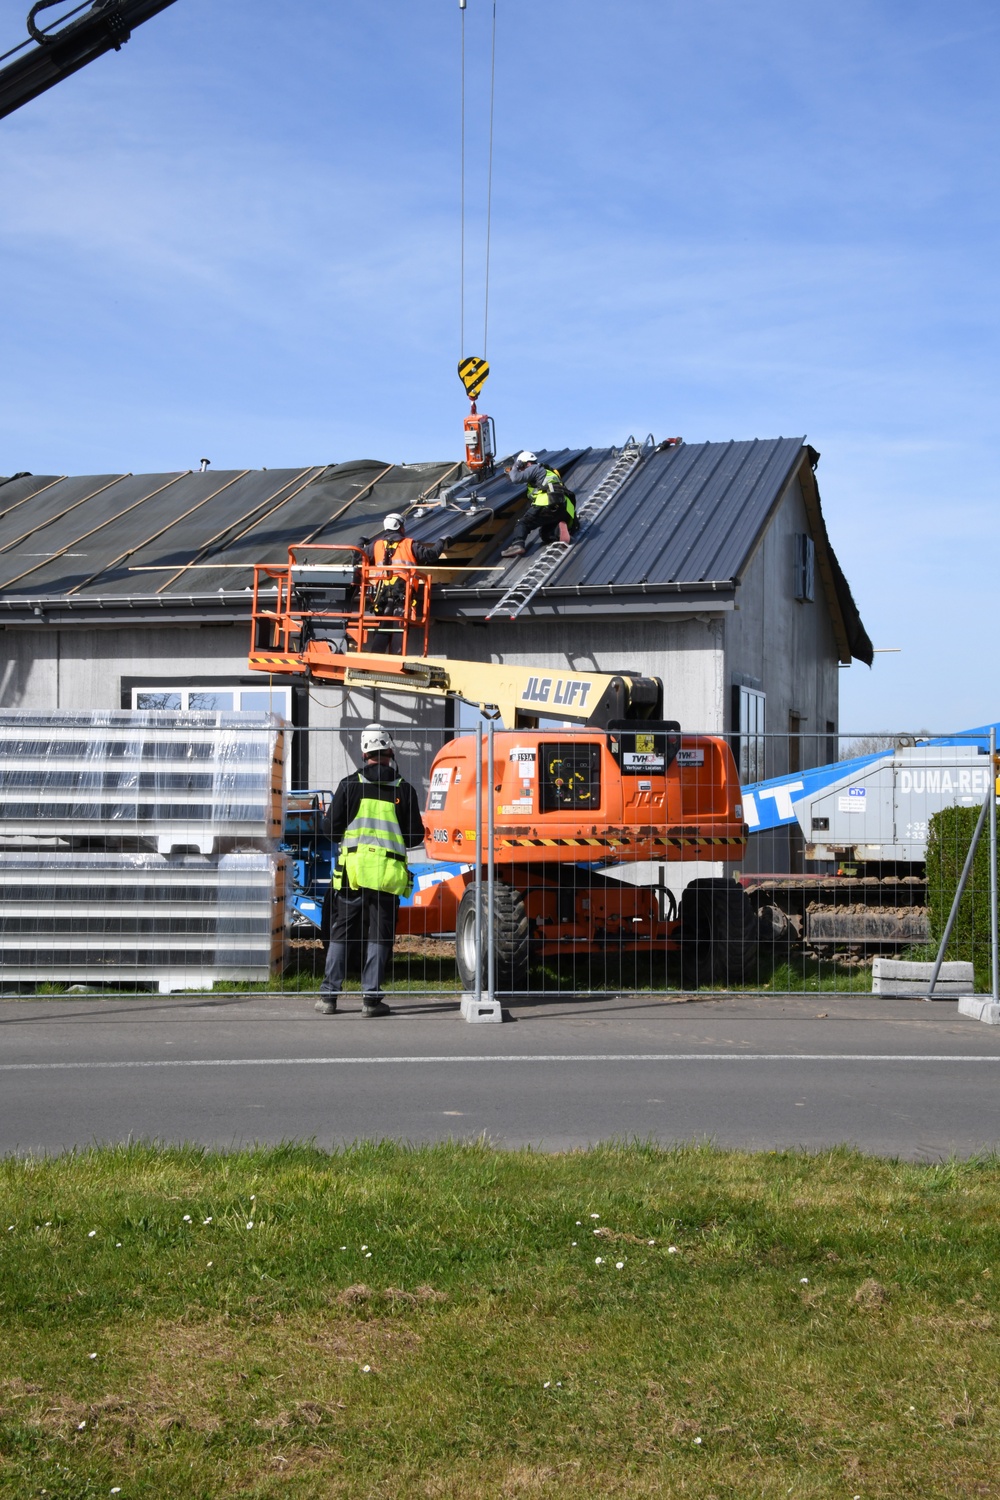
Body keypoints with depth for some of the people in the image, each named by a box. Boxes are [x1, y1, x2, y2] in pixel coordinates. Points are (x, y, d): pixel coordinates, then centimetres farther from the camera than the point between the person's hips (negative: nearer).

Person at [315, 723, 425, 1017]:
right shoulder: (404, 789, 1)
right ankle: (371, 998, 4)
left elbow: (333, 828, 0)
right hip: (388, 872, 0)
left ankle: (329, 995, 7)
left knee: (340, 934, 8)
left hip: (353, 869, 0)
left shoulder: (350, 784, -1)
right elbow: (416, 835, 4)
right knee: (379, 936, 6)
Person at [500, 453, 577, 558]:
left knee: (522, 524, 1)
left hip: (547, 504, -8)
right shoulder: (550, 472, 38)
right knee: (545, 533, 23)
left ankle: (517, 544, -27)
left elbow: (516, 478, 0)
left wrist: (514, 468, 19)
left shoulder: (536, 468, 11)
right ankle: (559, 530, -9)